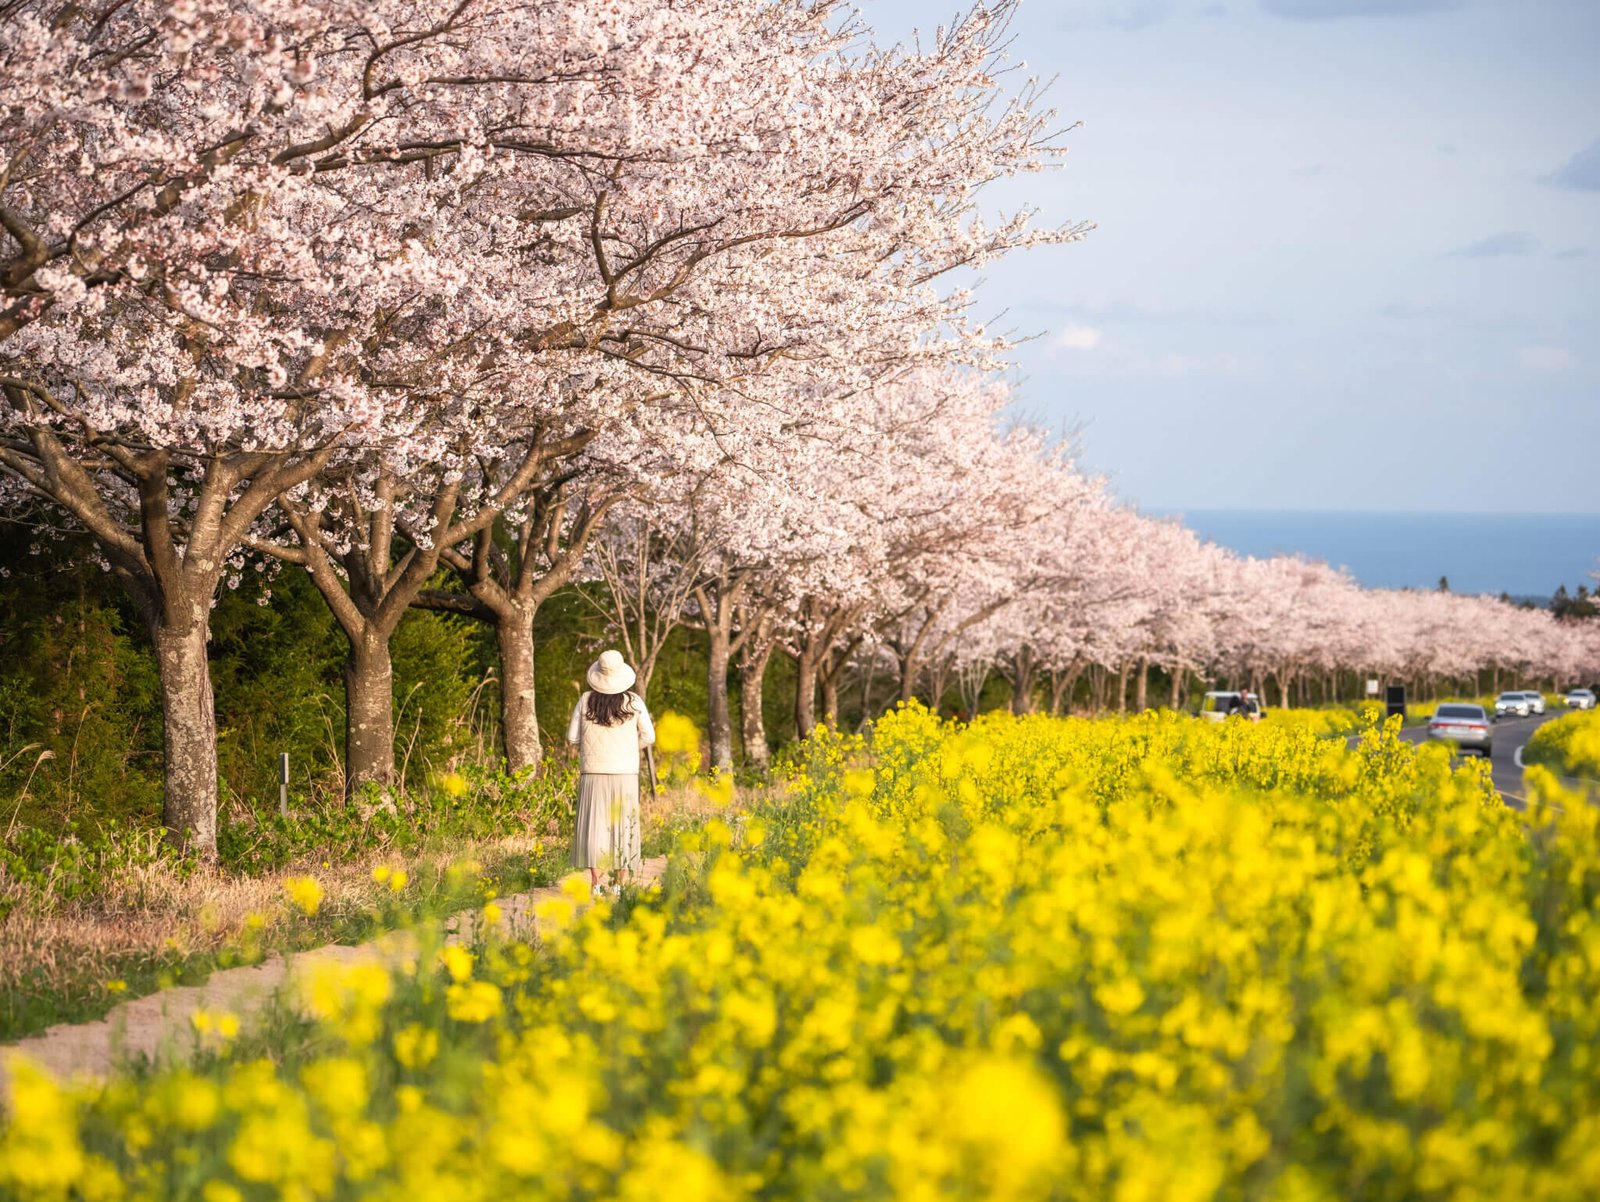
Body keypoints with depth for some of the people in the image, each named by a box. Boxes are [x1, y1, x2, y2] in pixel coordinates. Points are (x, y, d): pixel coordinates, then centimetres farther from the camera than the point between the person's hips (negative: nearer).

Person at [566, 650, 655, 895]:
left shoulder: (586, 701, -5)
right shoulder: (633, 701, -4)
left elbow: (572, 738, -1)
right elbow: (648, 737, 1)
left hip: (594, 773, 0)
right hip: (625, 774, 0)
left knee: (594, 826, 3)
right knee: (623, 826, 8)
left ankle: (595, 882, -2)